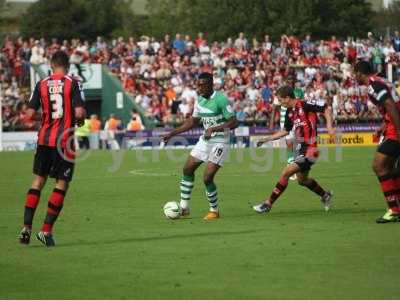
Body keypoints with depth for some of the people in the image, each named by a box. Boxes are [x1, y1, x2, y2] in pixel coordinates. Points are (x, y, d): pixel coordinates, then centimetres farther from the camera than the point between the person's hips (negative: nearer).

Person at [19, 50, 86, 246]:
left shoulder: (41, 85, 4)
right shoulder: (73, 84, -5)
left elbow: (30, 113, 1)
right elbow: (79, 113, -14)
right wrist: (80, 120, 9)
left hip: (44, 139, 3)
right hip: (64, 141, -3)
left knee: (38, 181, 13)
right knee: (62, 184, 5)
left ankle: (26, 227, 6)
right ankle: (46, 230, -1)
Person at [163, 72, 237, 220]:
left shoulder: (220, 99, -20)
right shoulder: (200, 99, 5)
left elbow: (233, 122, -21)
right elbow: (193, 121, 17)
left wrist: (213, 129, -30)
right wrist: (173, 133, 12)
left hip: (219, 142, -8)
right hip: (205, 140, 8)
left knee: (207, 178, -12)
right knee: (188, 169, 9)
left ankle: (214, 211, 8)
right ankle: (184, 207, 20)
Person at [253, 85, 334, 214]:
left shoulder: (305, 105, -16)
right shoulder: (289, 112, 8)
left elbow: (327, 109, -10)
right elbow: (285, 131, 23)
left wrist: (329, 125, -21)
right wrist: (267, 139, 21)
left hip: (309, 148, -9)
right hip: (299, 148, 9)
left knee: (286, 172, -14)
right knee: (302, 180, 20)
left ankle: (268, 204, -8)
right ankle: (325, 195, 42)